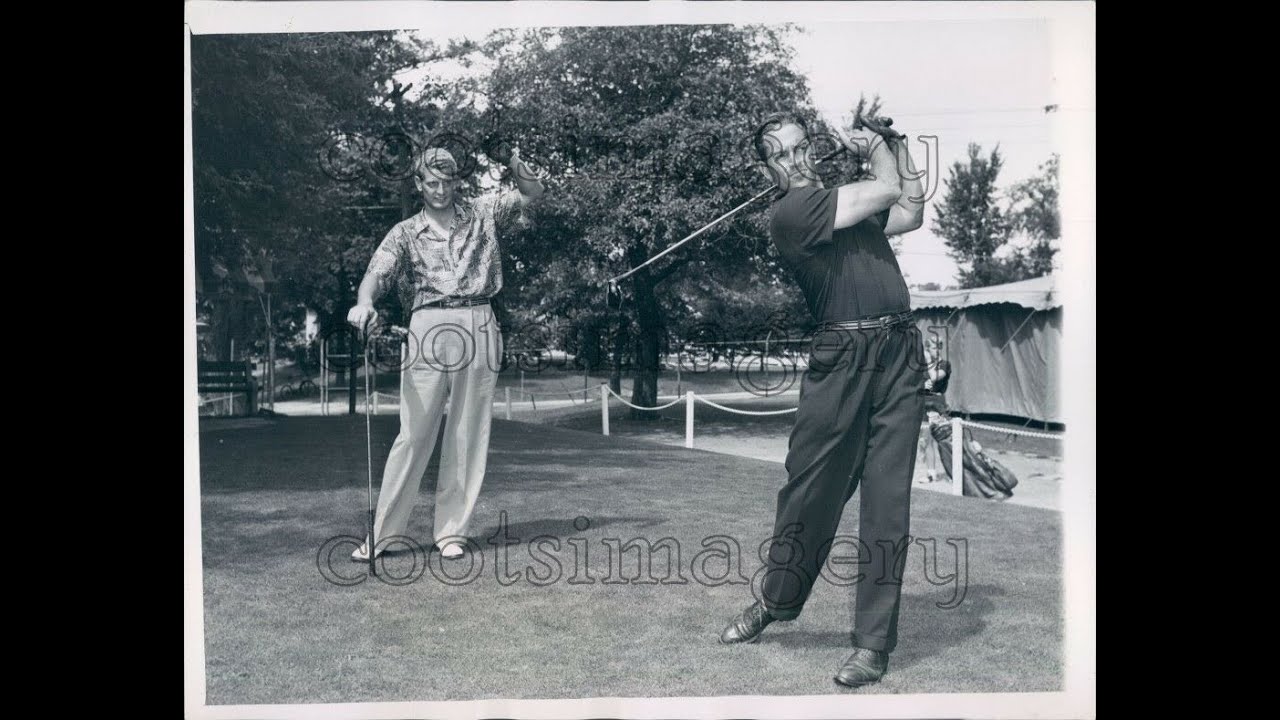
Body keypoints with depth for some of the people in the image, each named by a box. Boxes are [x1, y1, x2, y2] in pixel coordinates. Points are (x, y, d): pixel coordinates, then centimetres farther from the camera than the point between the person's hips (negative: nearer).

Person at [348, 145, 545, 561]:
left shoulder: (483, 213, 17)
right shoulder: (406, 233, 11)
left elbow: (534, 194, 18)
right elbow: (377, 272, -4)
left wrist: (518, 169, -5)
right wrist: (365, 303, -27)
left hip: (479, 329, 2)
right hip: (430, 328, -2)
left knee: (468, 436, 3)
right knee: (414, 434, -5)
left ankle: (452, 531, 11)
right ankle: (381, 532, 1)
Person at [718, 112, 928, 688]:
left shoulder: (846, 199, 21)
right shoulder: (789, 212, -4)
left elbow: (912, 213, 26)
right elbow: (888, 190, -2)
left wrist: (891, 145, 24)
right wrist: (876, 153, 19)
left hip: (900, 354, 5)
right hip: (841, 356, -5)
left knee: (887, 503, 0)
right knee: (810, 490, 4)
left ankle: (873, 644, 7)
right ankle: (776, 601, 28)